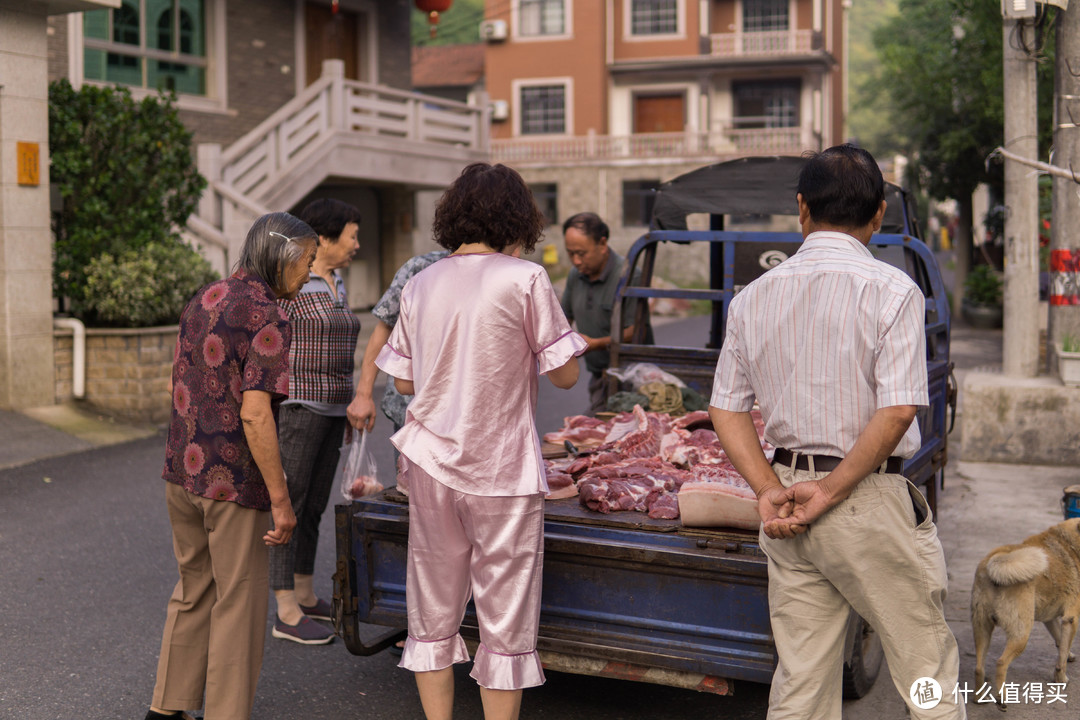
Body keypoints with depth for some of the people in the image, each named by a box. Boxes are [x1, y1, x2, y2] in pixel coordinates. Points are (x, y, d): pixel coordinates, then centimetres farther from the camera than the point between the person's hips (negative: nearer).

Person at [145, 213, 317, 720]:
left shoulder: (203, 301, 9)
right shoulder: (269, 321, -18)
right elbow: (255, 415, -24)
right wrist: (281, 500, -19)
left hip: (182, 470, 8)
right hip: (236, 482, -8)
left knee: (194, 589, 21)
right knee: (239, 601, 6)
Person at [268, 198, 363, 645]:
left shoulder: (335, 284, 14)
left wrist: (349, 407, 21)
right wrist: (270, 416, -17)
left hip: (330, 408, 9)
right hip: (296, 406, -8)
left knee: (314, 505, 15)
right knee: (289, 506, -3)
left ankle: (306, 596, 27)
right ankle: (287, 616, 3)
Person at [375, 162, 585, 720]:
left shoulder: (420, 284, 5)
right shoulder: (524, 279, -9)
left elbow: (404, 381, 11)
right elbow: (565, 375, -6)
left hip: (431, 464, 5)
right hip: (501, 469, -4)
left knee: (432, 615, 15)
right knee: (505, 621, 8)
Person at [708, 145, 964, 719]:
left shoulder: (753, 297, 6)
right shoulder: (891, 290, -9)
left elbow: (726, 409, 5)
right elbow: (896, 412, -17)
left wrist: (771, 491, -3)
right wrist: (831, 491, -11)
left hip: (788, 501, 5)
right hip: (871, 501, -5)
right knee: (928, 673, 10)